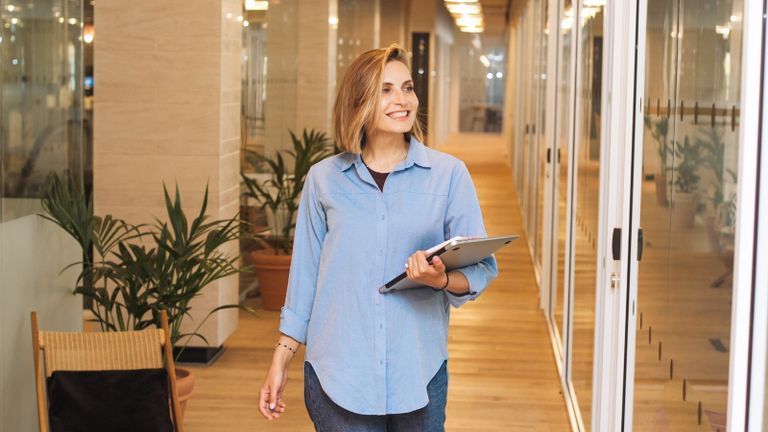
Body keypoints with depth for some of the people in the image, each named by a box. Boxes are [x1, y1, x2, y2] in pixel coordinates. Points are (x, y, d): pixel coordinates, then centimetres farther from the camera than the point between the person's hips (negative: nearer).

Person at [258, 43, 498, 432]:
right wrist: (280, 361, 8)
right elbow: (305, 274, 9)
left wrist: (441, 280, -22)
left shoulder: (449, 174, -1)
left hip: (418, 372, 0)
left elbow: (481, 269, -1)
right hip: (337, 373, 0)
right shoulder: (323, 179, 3)